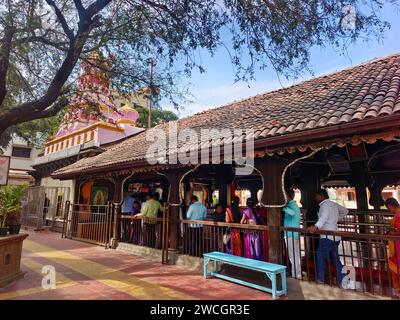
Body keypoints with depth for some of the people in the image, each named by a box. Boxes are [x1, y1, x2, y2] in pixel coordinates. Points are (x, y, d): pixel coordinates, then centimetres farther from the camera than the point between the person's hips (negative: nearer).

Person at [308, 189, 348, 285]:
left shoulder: (325, 205, -13)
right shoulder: (334, 204, 15)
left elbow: (324, 216, -33)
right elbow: (345, 211, 30)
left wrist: (316, 226, -48)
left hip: (327, 237, -9)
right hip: (335, 237, 9)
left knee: (321, 257, 0)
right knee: (336, 259, 15)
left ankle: (320, 280, 7)